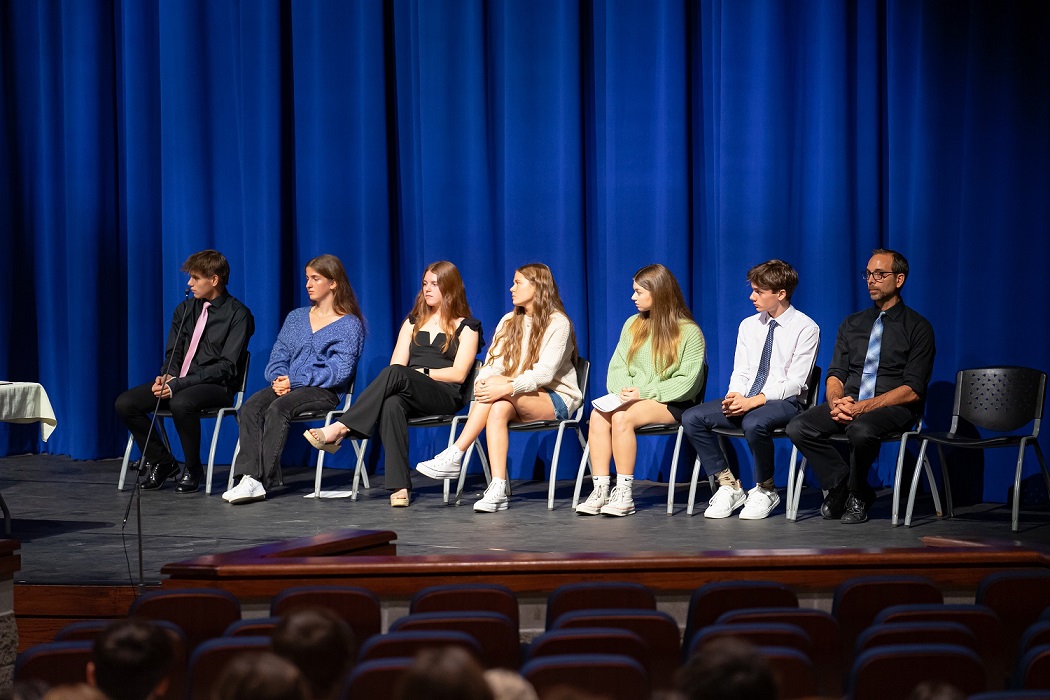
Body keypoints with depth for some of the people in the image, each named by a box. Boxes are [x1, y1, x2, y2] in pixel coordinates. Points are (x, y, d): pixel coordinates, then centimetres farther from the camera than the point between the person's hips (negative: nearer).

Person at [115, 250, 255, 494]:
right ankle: (162, 463, 4)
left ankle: (193, 470, -16)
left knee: (181, 403, -39)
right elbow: (173, 353, 16)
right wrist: (167, 376, -10)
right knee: (125, 403, -14)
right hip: (178, 382, 7)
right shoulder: (184, 310, 14)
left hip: (216, 387, -7)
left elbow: (227, 366, -15)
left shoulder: (238, 315, -7)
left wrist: (178, 384, -21)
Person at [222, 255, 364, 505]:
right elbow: (278, 357, 17)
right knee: (251, 407, -26)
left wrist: (295, 381, -15)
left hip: (324, 391, -5)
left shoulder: (350, 325, 2)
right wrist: (279, 378, -7)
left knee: (279, 407, -35)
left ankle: (262, 479, -37)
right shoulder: (296, 318, 21)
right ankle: (250, 477, -39)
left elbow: (340, 371, -9)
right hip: (287, 386, 5)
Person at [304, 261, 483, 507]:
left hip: (447, 396, -3)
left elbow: (458, 374, -1)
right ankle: (400, 487, -45)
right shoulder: (413, 323, 26)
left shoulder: (466, 328, 10)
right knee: (392, 404, -37)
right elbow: (397, 364, 14)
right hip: (408, 395, 4)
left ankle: (339, 429, -40)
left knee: (396, 374, -35)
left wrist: (421, 372, -7)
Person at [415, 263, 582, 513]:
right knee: (498, 409, -32)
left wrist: (507, 387, -33)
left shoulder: (558, 323, -7)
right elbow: (493, 364, 2)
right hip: (519, 403, 5)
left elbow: (544, 373, -19)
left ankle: (454, 456, -35)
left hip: (556, 399, -5)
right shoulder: (509, 322, 15)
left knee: (498, 390, -31)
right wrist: (481, 383, -22)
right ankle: (498, 490, -43)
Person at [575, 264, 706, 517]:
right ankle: (600, 490, -27)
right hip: (631, 398, 5)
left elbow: (687, 383, -9)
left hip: (670, 403, -5)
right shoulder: (633, 325, 16)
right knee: (598, 414, -26)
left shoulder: (689, 332, -3)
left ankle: (624, 493, -26)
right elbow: (617, 366, 14)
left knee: (622, 417, -33)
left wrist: (644, 392, -17)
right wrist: (622, 391, -8)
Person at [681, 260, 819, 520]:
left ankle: (765, 490, -13)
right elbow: (740, 372, 11)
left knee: (753, 423, -39)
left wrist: (755, 401, -23)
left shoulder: (805, 328, -6)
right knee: (692, 418, -16)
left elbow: (794, 382, -12)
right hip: (745, 400, 6)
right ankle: (729, 486, -6)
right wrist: (734, 397, -12)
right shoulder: (749, 325, 13)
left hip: (784, 401, -6)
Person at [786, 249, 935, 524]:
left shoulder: (918, 328, 1)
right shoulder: (852, 324, 18)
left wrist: (863, 407, -19)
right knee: (798, 427, -22)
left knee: (861, 430, -39)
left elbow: (912, 391, -8)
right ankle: (840, 484, -3)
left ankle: (857, 495, -11)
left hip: (893, 408, -5)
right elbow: (835, 374, 13)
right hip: (849, 403, 5)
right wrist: (836, 401, -12)